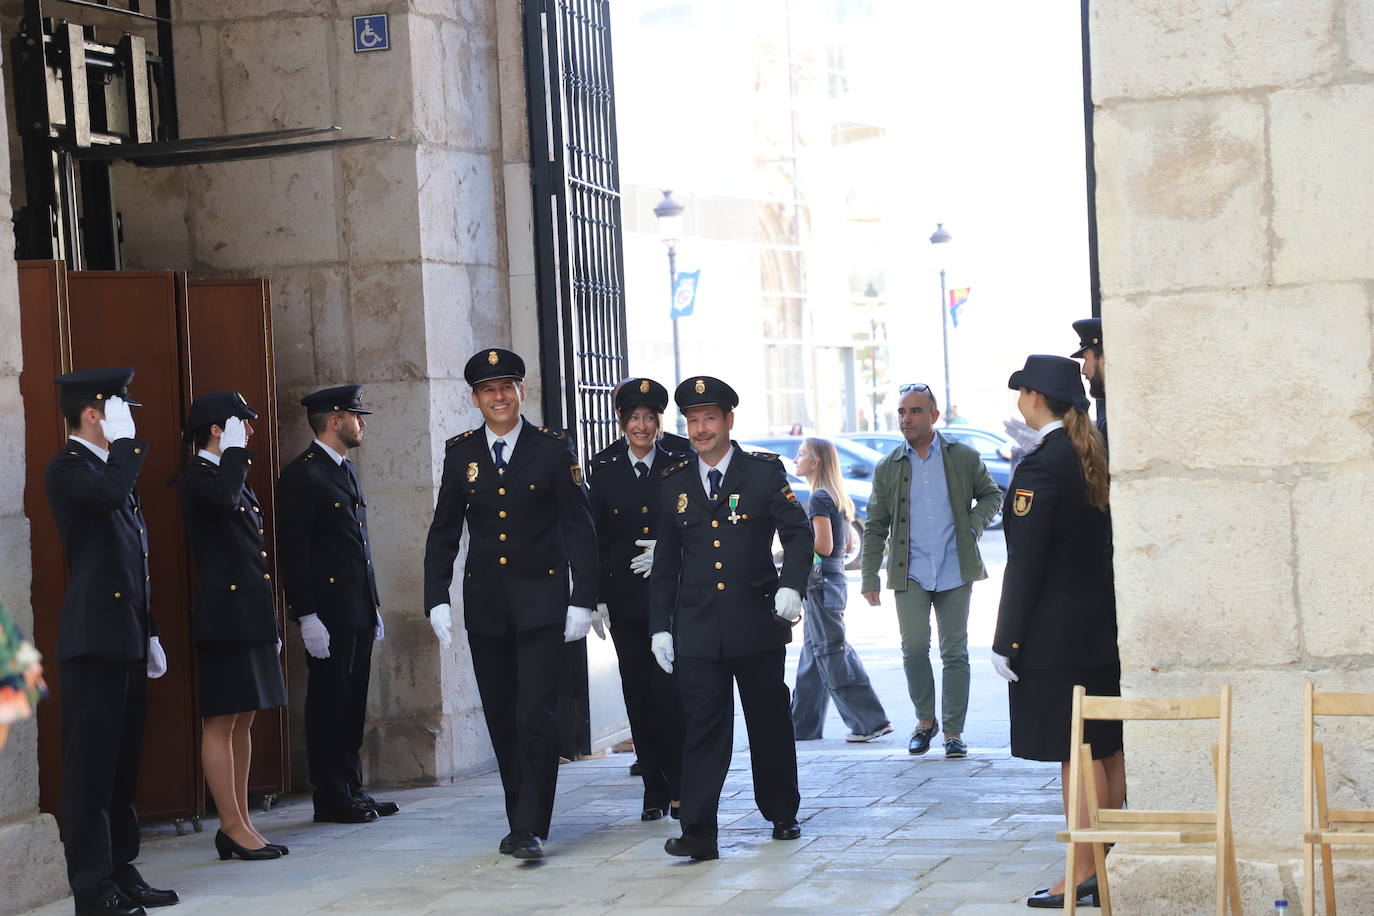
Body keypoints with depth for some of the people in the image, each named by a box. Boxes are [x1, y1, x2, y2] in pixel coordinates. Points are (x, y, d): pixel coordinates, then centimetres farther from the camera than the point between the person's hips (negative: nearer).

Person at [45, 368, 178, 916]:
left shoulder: (113, 468, 20)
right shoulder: (68, 469, -7)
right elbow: (111, 493, -32)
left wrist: (150, 635, 22)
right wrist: (125, 440, -16)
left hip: (128, 639, 9)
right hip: (93, 639, -9)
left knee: (123, 762, 12)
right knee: (91, 764, -6)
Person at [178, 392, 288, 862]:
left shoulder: (236, 478, 20)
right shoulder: (199, 478, -8)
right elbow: (223, 500, -34)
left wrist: (271, 625, 21)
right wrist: (234, 450, -19)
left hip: (252, 617, 10)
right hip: (224, 616, -10)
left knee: (243, 720, 11)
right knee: (221, 721, -4)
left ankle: (240, 827, 15)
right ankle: (233, 827, -2)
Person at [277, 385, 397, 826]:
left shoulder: (347, 471, 18)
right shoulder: (302, 475, -10)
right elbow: (293, 551, -14)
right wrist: (307, 616, -19)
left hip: (359, 611, 9)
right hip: (327, 614, -9)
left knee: (352, 705, 12)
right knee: (328, 705, -3)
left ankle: (352, 791, 18)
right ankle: (332, 799, 3)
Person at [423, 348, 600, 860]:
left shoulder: (553, 449, -1)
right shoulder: (460, 453, 6)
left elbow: (579, 529, -1)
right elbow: (443, 533, 10)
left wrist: (583, 601, -8)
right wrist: (437, 600, 1)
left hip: (540, 600, -3)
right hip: (484, 603, 3)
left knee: (537, 715, -10)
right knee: (502, 718, 8)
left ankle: (531, 828, -9)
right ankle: (520, 821, 18)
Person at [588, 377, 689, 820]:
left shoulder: (680, 465, 3)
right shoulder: (604, 469, 6)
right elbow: (596, 538, 6)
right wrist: (597, 599, 1)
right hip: (625, 597, 2)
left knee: (670, 692, -10)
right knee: (639, 696, 4)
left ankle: (681, 787, 0)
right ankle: (655, 790, 12)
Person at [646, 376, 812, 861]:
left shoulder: (764, 472, 1)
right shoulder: (673, 483, 9)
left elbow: (798, 533, -3)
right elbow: (664, 563, 12)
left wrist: (791, 585, -20)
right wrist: (659, 626, 7)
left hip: (758, 622, -1)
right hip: (697, 629, 1)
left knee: (771, 722, 10)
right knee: (702, 727, -5)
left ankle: (782, 815, 26)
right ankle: (699, 833, -9)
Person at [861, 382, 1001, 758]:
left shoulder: (964, 458, 5)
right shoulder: (888, 468, 7)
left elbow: (991, 494, 18)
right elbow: (875, 527, 10)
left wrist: (974, 524, -2)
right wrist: (869, 579, 4)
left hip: (955, 572, 0)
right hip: (911, 574, 0)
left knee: (955, 653, 2)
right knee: (914, 648, -11)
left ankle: (953, 731, 11)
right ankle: (925, 720, 10)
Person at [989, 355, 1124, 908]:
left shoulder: (1041, 466, -17)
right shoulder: (1094, 459, 9)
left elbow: (1025, 565, -18)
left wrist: (1006, 642, -13)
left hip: (1056, 635, -9)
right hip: (1101, 629, 9)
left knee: (1076, 756, -5)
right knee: (1107, 749, 12)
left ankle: (1083, 874, 0)